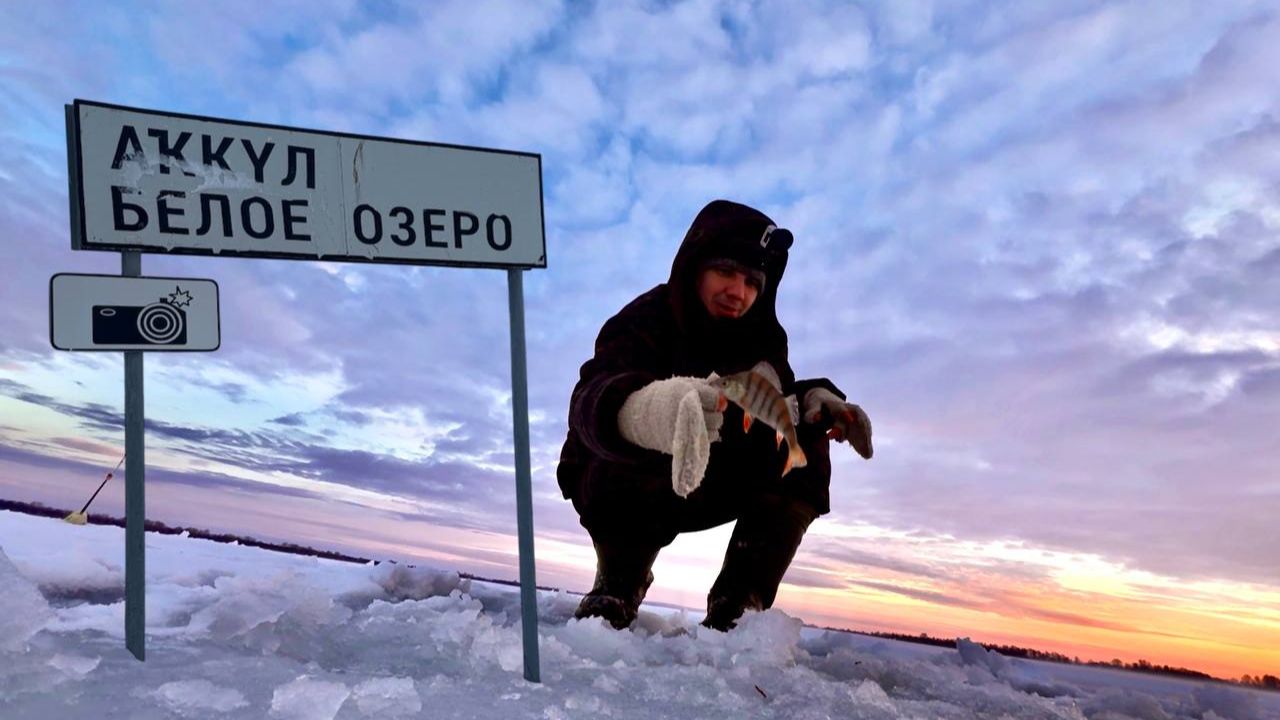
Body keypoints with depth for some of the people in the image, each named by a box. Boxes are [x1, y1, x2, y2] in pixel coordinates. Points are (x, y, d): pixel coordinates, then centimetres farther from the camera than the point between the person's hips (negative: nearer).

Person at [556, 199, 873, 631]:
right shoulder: (644, 322, -25)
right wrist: (646, 410, -70)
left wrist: (816, 400, -25)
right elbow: (590, 401, -45)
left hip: (697, 492, 6)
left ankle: (738, 604, -11)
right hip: (614, 492, -5)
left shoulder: (760, 335, -5)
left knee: (805, 453, -13)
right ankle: (617, 590, -14)